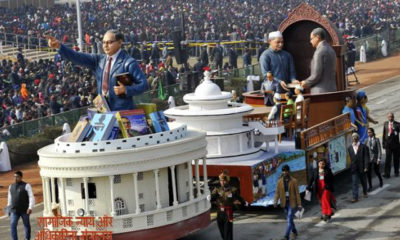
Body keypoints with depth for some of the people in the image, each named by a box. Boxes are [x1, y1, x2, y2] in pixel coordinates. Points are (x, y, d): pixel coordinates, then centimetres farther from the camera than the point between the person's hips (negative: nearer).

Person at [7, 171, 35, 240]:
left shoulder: (26, 186, -6)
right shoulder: (11, 186, 10)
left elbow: (31, 197, -11)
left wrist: (30, 208, -22)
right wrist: (9, 209, 17)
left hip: (24, 210, -3)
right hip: (14, 211, 3)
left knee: (26, 225, 9)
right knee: (13, 225, -12)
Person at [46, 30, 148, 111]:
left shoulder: (129, 63, -4)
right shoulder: (99, 60, 12)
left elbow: (143, 84, -5)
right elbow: (78, 58, 3)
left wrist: (126, 90, -21)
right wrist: (59, 46, -9)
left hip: (122, 111, -5)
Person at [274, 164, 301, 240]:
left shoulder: (294, 181, -7)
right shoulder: (280, 181, 1)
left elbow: (297, 193, -5)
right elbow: (277, 192, 0)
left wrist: (299, 204, -6)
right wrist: (275, 201, -15)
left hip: (292, 202, -4)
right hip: (285, 202, 4)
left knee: (289, 219, -11)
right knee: (290, 218, 18)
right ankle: (294, 231, 38)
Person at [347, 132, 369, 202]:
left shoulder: (363, 147, -6)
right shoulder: (350, 148, 5)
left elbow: (366, 157, -8)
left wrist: (365, 167, -14)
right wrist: (351, 165, 9)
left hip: (361, 167, -2)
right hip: (354, 168, 2)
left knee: (363, 181, 15)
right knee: (354, 182, -6)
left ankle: (365, 193, 38)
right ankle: (355, 197, -7)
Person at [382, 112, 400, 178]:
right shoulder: (385, 123, 6)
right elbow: (384, 134, 10)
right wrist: (383, 143, 9)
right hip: (388, 144, 1)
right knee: (388, 159, -4)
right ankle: (387, 174, -3)